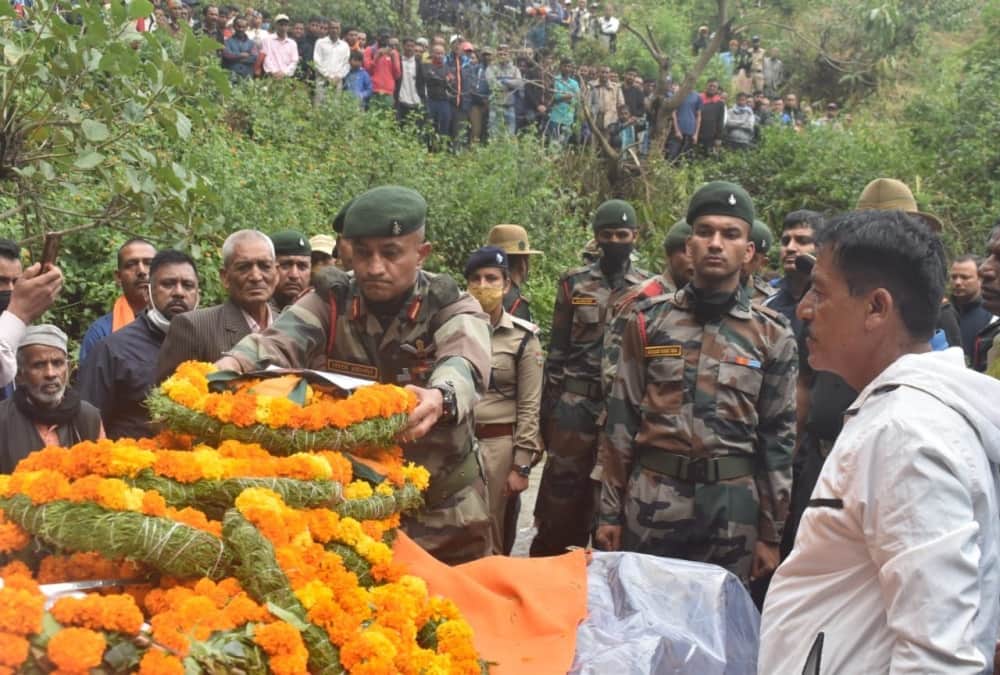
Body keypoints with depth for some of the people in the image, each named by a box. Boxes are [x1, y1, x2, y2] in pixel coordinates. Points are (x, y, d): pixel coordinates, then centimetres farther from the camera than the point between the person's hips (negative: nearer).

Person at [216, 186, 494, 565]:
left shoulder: (452, 308, -8)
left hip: (442, 513, -1)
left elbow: (464, 365, -29)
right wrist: (231, 365, -44)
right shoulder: (330, 302, -2)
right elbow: (280, 341, -21)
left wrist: (439, 399, -53)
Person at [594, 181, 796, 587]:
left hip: (733, 506, 0)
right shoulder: (650, 321, 4)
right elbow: (621, 420, 5)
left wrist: (771, 534, 3)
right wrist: (610, 511, 2)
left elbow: (779, 437, 4)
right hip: (652, 500, 0)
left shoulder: (772, 335, 3)